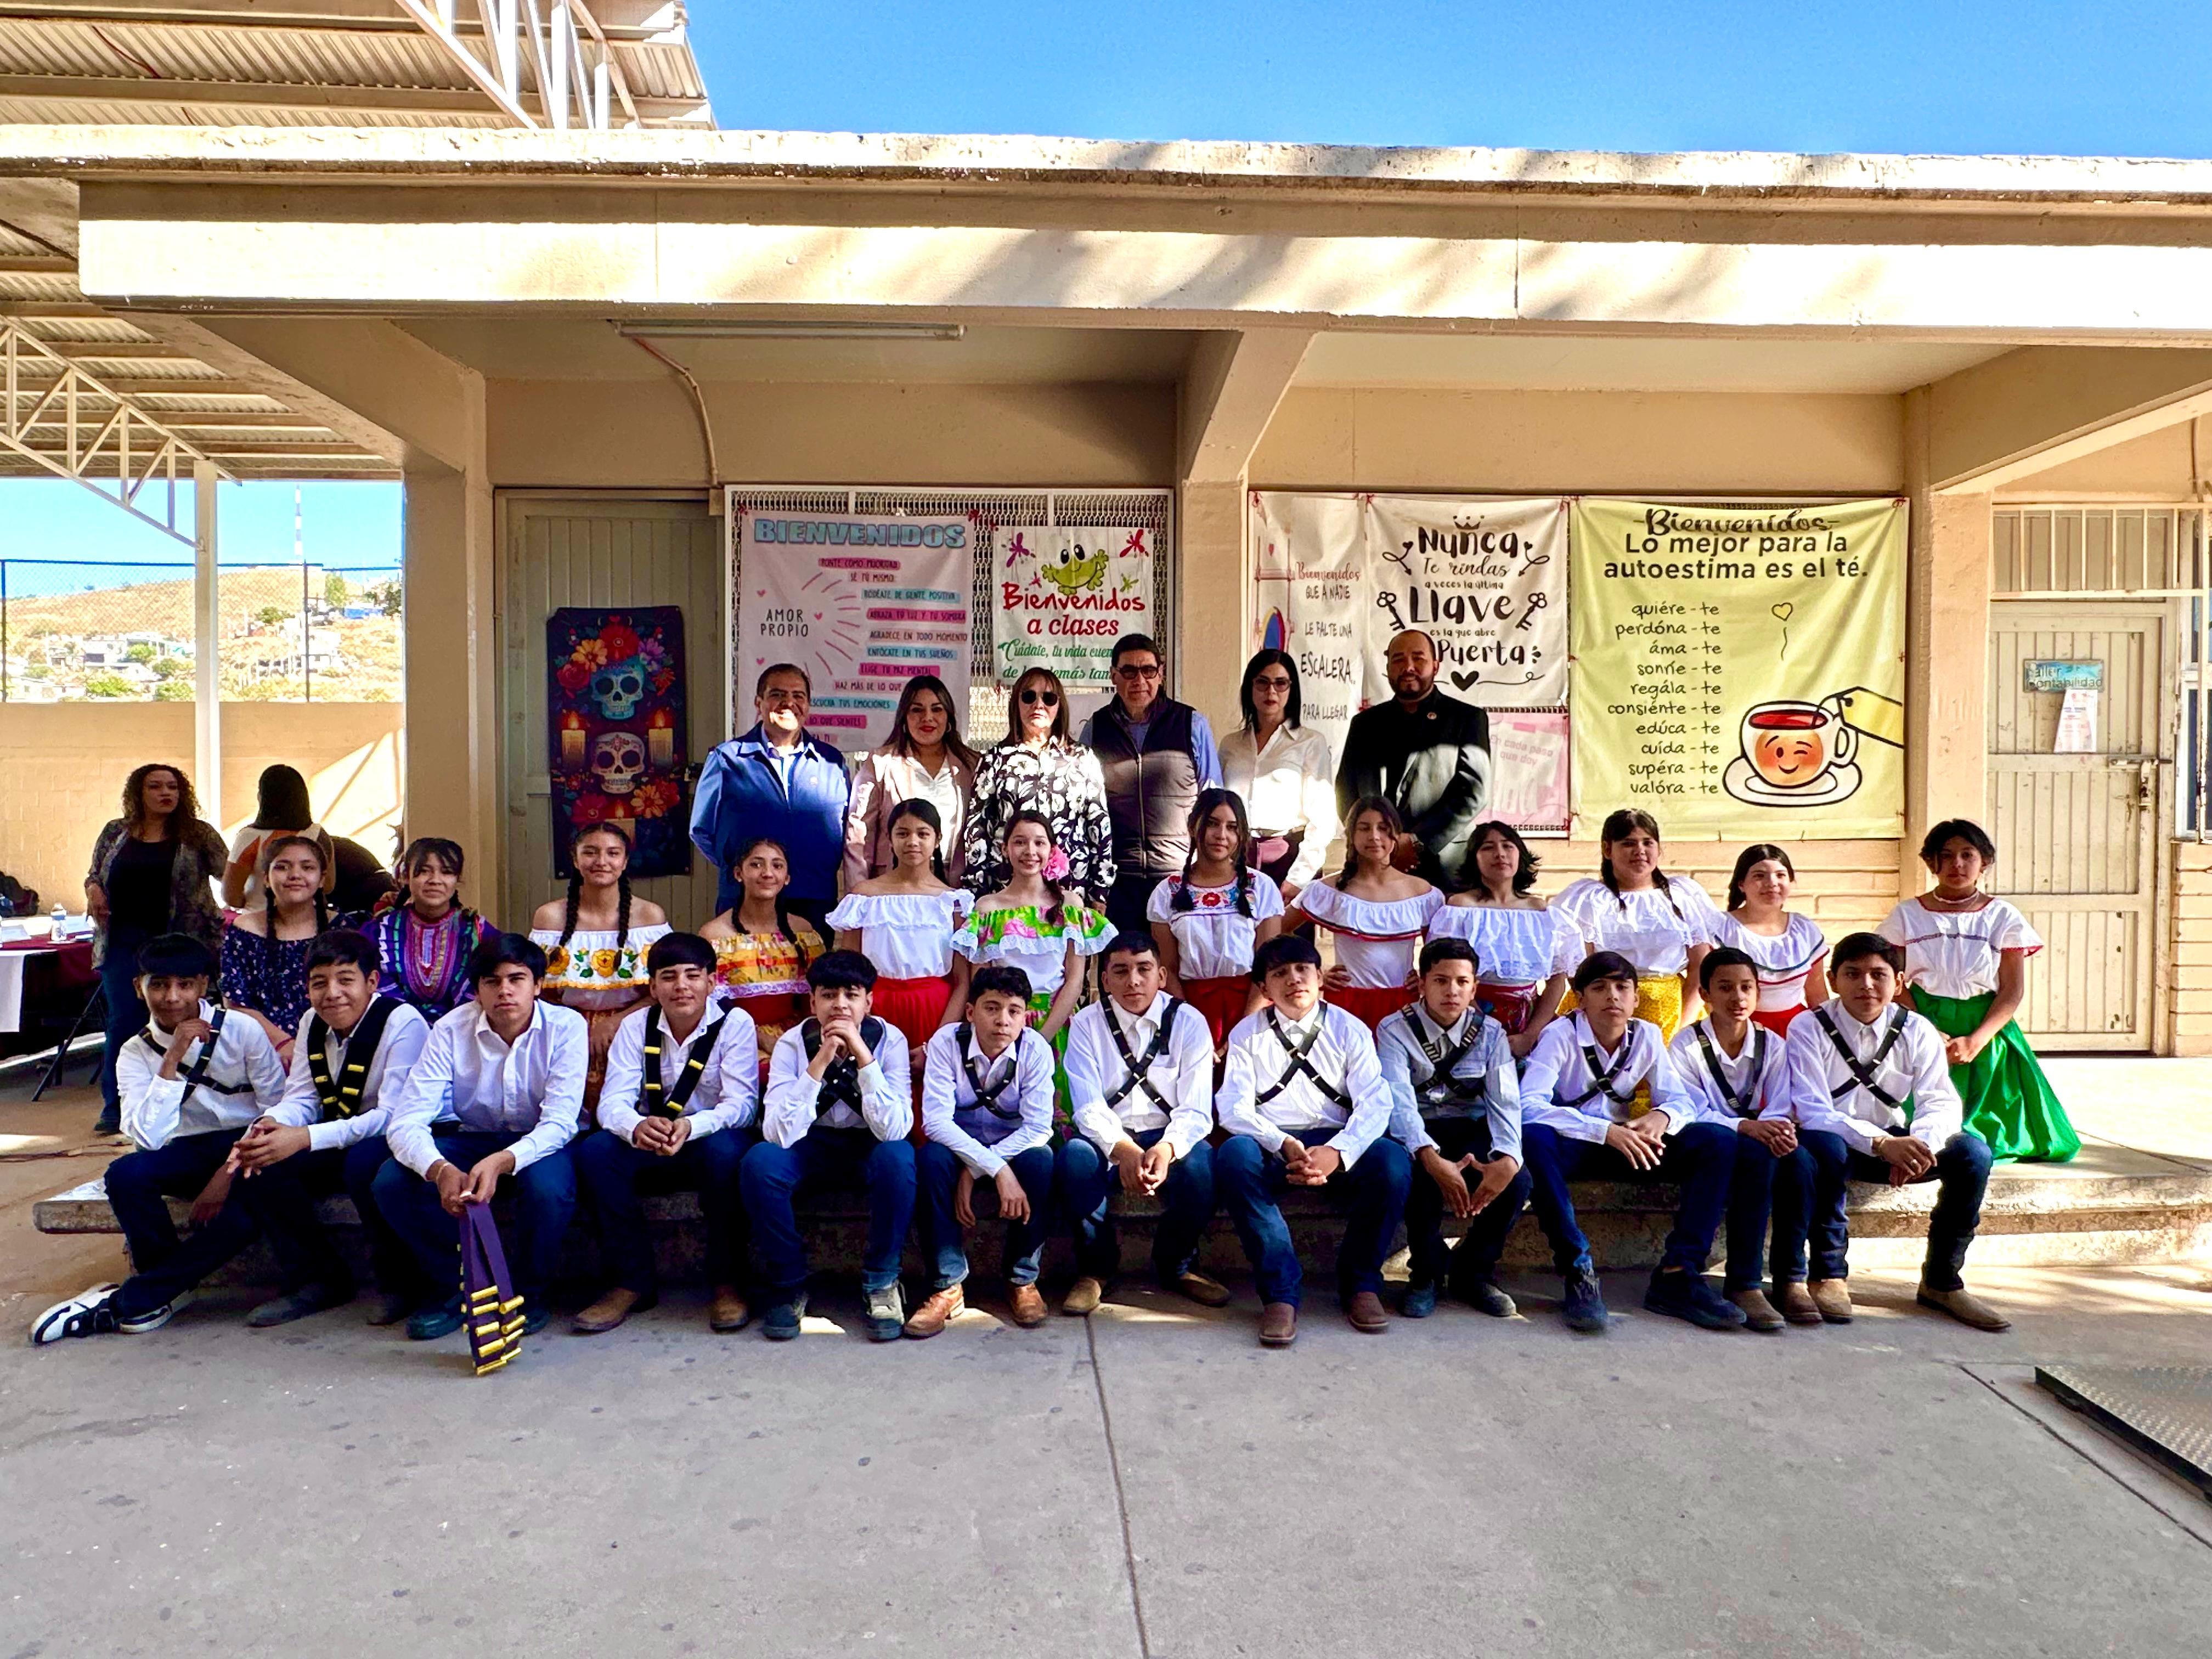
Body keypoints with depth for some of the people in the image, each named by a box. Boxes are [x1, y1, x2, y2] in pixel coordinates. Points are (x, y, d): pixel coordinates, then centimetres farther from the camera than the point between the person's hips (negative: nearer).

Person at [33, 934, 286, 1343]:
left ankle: (127, 1302, -11)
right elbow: (149, 1139, -18)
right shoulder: (136, 1055, -2)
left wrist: (231, 1171, -18)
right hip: (192, 1153, 3)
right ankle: (159, 1288, -5)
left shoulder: (242, 1031, -8)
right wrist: (173, 1060, -22)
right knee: (125, 1174, -29)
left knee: (238, 1217, -33)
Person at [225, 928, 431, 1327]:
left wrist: (305, 1139, -36)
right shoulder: (312, 1024, 4)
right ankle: (318, 1278, 3)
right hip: (341, 1143, 7)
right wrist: (269, 1125, -22)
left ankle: (399, 1280, -12)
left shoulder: (402, 1023, -20)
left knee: (364, 1162, -37)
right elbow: (301, 1099, 3)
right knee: (256, 1165, -13)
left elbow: (394, 1116, -27)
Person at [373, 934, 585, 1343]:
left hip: (539, 1142, -3)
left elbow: (560, 1122, -27)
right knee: (391, 1182, -23)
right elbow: (406, 1121, -22)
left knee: (548, 1187, -36)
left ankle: (530, 1292, -5)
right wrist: (440, 1170, -44)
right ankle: (461, 1287, 0)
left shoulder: (566, 1026, -20)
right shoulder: (451, 1030, -16)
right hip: (469, 1138, 3)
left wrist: (502, 1162, -46)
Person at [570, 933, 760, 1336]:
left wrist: (692, 1126, -41)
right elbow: (613, 1102, -12)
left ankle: (727, 1282, -19)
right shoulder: (635, 1026, -2)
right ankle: (633, 1280, -12)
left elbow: (741, 1103, -19)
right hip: (649, 1148, 3)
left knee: (726, 1151, -37)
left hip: (712, 1141, -3)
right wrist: (637, 1127, -38)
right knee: (594, 1151, -25)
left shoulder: (734, 1024, -10)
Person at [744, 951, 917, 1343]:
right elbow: (778, 1134, -27)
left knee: (898, 1158, -34)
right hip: (811, 1147, 1)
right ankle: (788, 1285, -8)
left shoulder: (889, 1040, -17)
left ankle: (881, 1284, -13)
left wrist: (864, 1057, -36)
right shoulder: (793, 1043, -15)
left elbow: (895, 1130, -29)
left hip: (869, 1146, -1)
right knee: (760, 1162, -29)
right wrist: (819, 1063, -35)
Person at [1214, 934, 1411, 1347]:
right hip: (1272, 1144, 0)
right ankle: (1280, 1290, -23)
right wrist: (1284, 1146, -23)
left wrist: (1336, 1152, -24)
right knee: (1234, 1156, -34)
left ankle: (1361, 1283, -7)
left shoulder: (1349, 1030, 8)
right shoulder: (1248, 1034, 8)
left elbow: (1374, 1103, -4)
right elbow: (1233, 1107, -4)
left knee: (1392, 1161, -30)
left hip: (1337, 1145, 1)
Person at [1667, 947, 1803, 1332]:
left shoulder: (1771, 1044, 7)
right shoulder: (1686, 1044, -5)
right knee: (1759, 1156, -35)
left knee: (1799, 1159, -30)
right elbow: (1692, 1113, -15)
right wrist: (1746, 1127, -33)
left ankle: (1789, 1278, -20)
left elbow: (1780, 1109, -5)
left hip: (1761, 1144, 4)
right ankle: (1744, 1284, -31)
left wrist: (1779, 1127, -30)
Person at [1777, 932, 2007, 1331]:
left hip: (1892, 1141, 4)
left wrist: (1920, 1143, -36)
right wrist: (1880, 1143, -38)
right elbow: (1812, 1111, -23)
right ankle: (1829, 1275, -19)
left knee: (1972, 1152, -20)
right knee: (1827, 1146, -38)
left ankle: (1940, 1280, -3)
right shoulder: (1808, 1029, -14)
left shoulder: (1917, 1031, -2)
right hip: (1833, 1138, -4)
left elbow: (1940, 1101, -12)